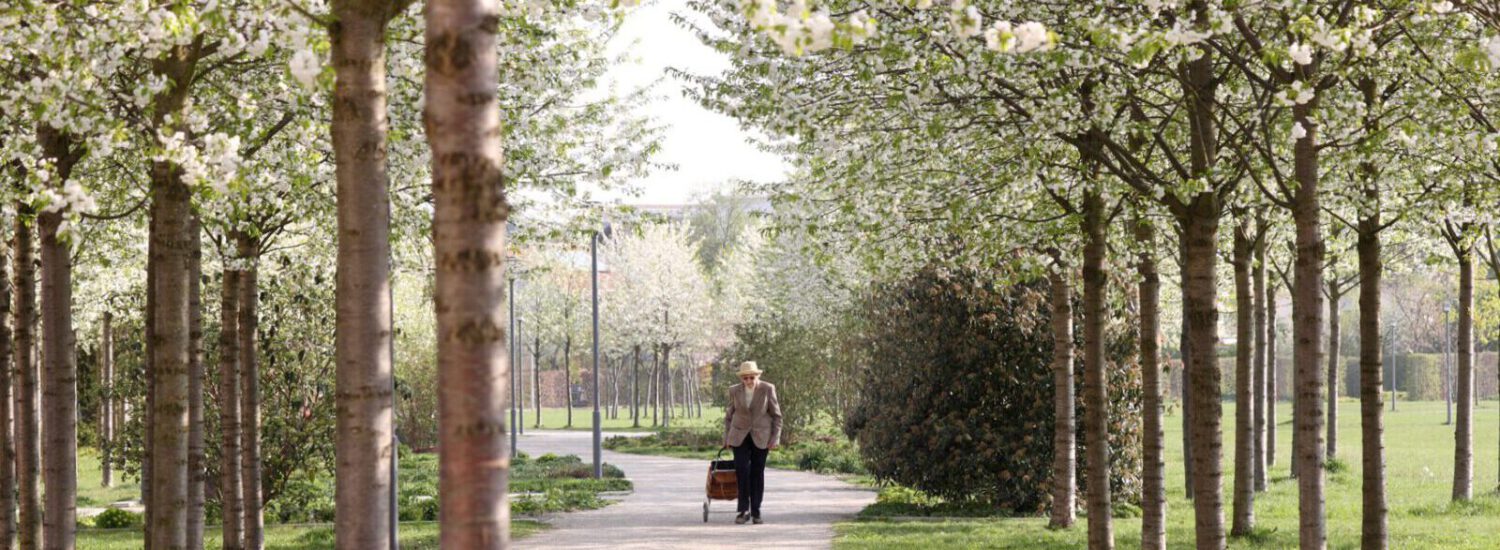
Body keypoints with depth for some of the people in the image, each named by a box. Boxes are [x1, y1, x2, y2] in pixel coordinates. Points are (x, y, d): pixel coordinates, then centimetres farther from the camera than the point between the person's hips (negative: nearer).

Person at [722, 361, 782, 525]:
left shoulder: (768, 389, -6)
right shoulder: (734, 391, 0)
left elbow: (776, 415, 0)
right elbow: (729, 416, 11)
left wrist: (775, 438, -5)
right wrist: (727, 439, 7)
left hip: (761, 437, -1)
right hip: (740, 436, 1)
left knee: (757, 473, 0)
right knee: (742, 470, -12)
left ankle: (756, 511, 8)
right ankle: (743, 510, -6)